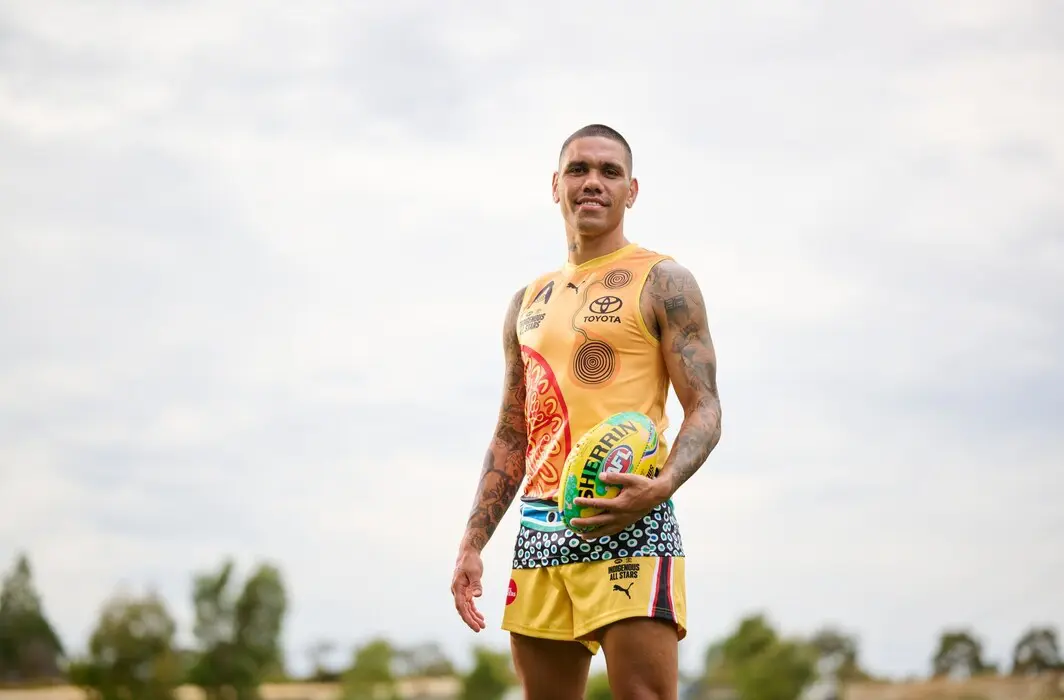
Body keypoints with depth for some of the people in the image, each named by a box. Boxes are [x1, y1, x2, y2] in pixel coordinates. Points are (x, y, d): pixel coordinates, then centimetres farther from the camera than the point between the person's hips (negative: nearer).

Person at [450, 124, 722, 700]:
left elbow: (705, 410, -4)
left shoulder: (662, 282, 3)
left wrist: (661, 486, -24)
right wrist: (471, 544, 13)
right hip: (539, 533, 6)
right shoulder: (529, 302, 21)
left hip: (628, 526, -6)